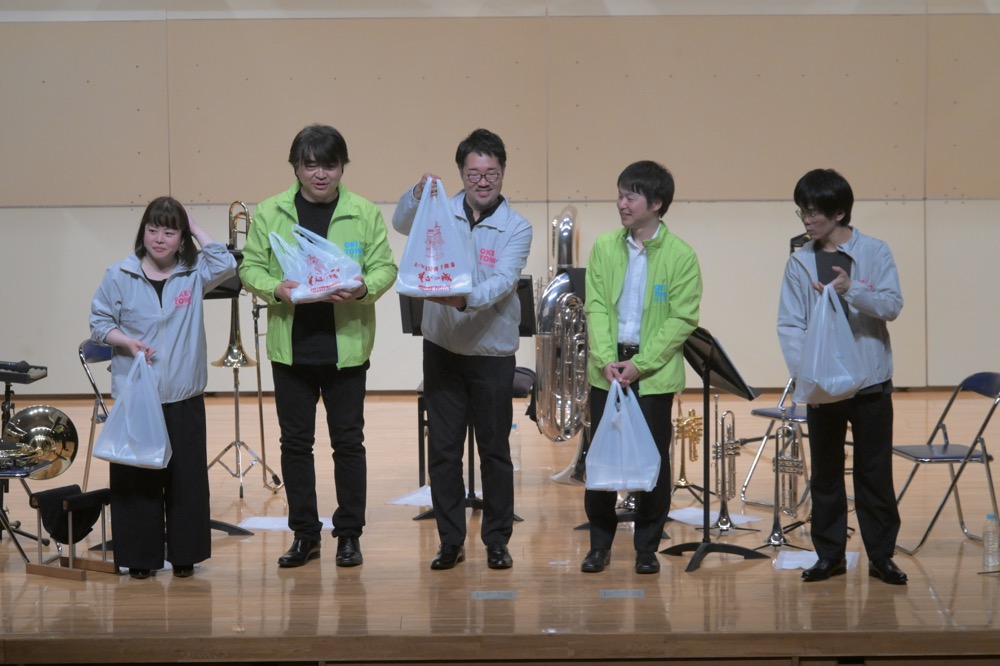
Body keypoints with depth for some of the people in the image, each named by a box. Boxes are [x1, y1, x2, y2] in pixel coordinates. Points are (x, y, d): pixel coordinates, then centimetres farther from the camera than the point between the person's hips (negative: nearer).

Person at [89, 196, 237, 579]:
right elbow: (99, 323, 4)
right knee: (136, 478, 3)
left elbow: (226, 264, -15)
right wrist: (127, 342, -14)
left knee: (186, 477, 4)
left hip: (184, 397, 1)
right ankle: (140, 557, 12)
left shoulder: (194, 274, 3)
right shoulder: (118, 277, -1)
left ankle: (184, 555, 14)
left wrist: (196, 229, -7)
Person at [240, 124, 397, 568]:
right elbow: (250, 267, 4)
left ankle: (349, 534, 15)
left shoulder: (365, 214, 1)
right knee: (295, 441, 7)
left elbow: (385, 268, 1)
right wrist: (275, 288, -16)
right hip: (291, 347, 1)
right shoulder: (269, 213, 3)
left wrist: (363, 289, -20)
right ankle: (304, 534, 18)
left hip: (346, 345, -1)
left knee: (348, 440, 4)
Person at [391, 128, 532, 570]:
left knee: (495, 450, 5)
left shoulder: (516, 228, -4)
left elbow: (502, 282, -18)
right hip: (442, 348, 2)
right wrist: (419, 194, -33)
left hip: (492, 352, -2)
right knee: (442, 449, 5)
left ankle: (497, 541, 16)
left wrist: (465, 299, -36)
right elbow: (401, 224, -14)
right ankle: (451, 541, 15)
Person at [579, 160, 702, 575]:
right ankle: (600, 543, 16)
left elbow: (682, 320, -8)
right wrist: (606, 360, -12)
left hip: (655, 373, -3)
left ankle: (647, 547, 15)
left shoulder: (680, 256, -6)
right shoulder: (604, 248, 5)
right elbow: (595, 308, 2)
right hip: (607, 369, 3)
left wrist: (640, 364, -14)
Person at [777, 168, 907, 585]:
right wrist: (803, 372, -17)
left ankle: (881, 554, 12)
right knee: (825, 472, 7)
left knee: (875, 471, 3)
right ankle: (829, 554, 16)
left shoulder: (875, 253, -3)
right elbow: (790, 325, -2)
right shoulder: (800, 262, 2)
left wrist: (851, 290, -30)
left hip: (871, 382, -2)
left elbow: (892, 305, -12)